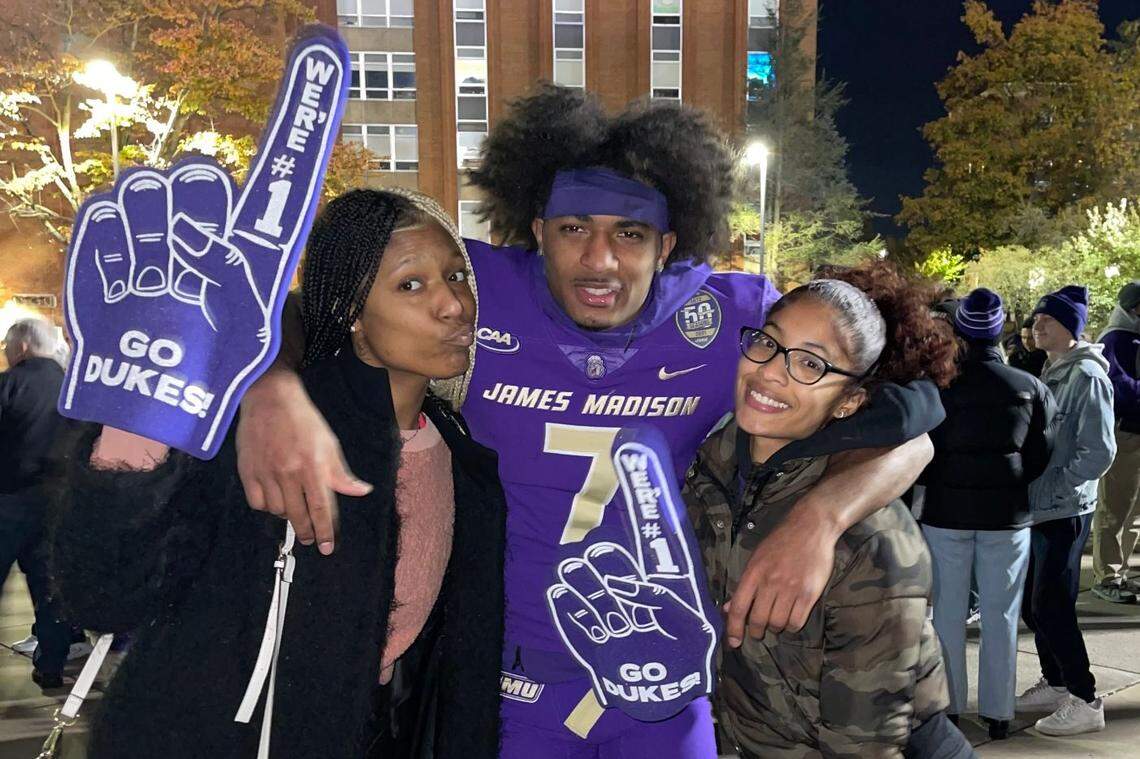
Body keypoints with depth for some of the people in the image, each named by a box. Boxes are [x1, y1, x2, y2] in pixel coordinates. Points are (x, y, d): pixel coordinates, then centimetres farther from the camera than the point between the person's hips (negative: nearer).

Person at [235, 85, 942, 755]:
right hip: (508, 680, -1)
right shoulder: (473, 290, -17)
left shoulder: (731, 317, -14)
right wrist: (272, 390, -35)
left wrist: (820, 516, -33)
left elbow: (905, 426, -12)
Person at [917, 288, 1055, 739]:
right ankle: (998, 711, 18)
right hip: (1007, 514, 1)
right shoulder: (1031, 388, -4)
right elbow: (1041, 457, 1)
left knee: (948, 612, 10)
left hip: (946, 511, -1)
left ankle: (947, 706, 17)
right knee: (1000, 614, 10)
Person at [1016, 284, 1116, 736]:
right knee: (1032, 601, 14)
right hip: (1037, 508, 8)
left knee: (1051, 606, -4)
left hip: (1063, 511, -8)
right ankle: (1054, 684, 29)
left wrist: (1050, 491, -17)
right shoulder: (1050, 372, 11)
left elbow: (1099, 451, -19)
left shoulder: (1085, 375, -13)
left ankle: (1085, 701, 10)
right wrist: (1031, 491, 7)